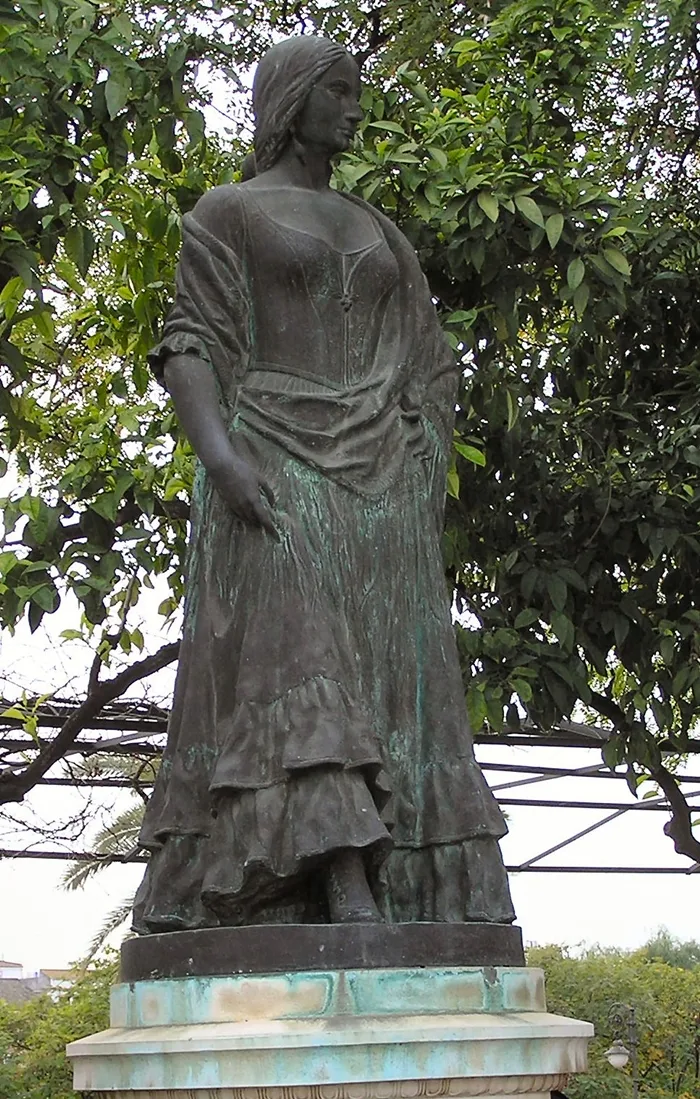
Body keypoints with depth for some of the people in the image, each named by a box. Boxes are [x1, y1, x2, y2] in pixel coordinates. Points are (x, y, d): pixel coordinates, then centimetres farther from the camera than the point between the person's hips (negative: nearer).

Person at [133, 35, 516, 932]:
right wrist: (219, 455, -20)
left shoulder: (380, 234, 24)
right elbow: (192, 346, -2)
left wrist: (429, 472, 2)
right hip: (273, 470, -4)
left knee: (388, 680, -7)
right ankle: (350, 895, -32)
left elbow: (427, 365, 20)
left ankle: (417, 902, -11)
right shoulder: (223, 214, 10)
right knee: (295, 660, -22)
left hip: (378, 484, 5)